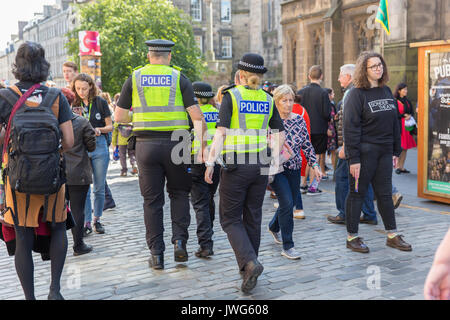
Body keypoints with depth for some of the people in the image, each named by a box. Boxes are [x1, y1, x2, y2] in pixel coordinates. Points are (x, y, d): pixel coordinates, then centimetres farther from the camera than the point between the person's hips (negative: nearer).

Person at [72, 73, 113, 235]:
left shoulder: (100, 102, 0)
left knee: (99, 187, 5)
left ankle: (97, 219, 20)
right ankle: (86, 222, 7)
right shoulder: (74, 104, 6)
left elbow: (110, 126, 3)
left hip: (99, 146, -1)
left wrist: (99, 130, -16)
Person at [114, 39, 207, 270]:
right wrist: (201, 146, -1)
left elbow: (119, 116, 7)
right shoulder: (179, 78, 2)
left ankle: (156, 253, 10)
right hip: (175, 144, 0)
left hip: (146, 145, 1)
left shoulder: (134, 78, 5)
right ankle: (179, 239, 4)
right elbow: (197, 116, -5)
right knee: (179, 192, 18)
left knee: (152, 200, 8)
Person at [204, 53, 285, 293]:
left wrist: (210, 163, -10)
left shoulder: (231, 96, -4)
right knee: (253, 217, 14)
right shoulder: (267, 99, 8)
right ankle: (248, 267, 23)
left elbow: (221, 132, -12)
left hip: (235, 165, -4)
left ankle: (249, 262, -14)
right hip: (261, 165, 5)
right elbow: (280, 134, 8)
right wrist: (275, 161, 14)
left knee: (230, 219, 4)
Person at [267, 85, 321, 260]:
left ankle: (274, 227, 45)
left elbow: (307, 145, 10)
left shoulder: (299, 120, 4)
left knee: (290, 203, 13)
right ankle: (287, 246, -4)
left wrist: (315, 165, 3)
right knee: (287, 203, -15)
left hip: (294, 168, 5)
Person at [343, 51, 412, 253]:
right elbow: (350, 128, -14)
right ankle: (352, 237, 14)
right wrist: (353, 158, -18)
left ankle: (392, 235, 21)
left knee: (385, 194, 12)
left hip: (384, 152, 6)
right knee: (357, 193, 3)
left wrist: (396, 151, 12)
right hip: (364, 153, -6)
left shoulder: (386, 91, 12)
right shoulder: (356, 94, -9)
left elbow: (394, 122, 16)